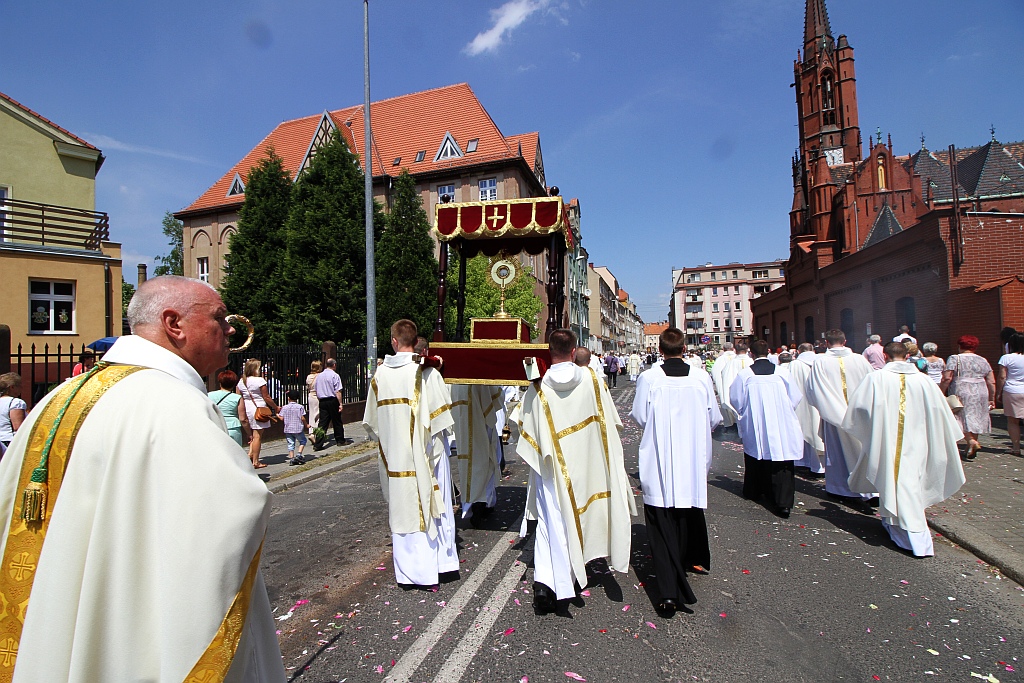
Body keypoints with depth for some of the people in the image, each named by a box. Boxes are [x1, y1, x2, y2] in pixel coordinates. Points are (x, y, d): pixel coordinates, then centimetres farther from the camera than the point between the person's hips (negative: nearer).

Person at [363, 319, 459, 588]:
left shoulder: (380, 374, -2)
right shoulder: (427, 373, -13)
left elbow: (372, 420, 7)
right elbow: (442, 416, -10)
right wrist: (442, 435, 7)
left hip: (394, 454, 3)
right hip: (424, 454, -3)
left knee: (402, 507, 11)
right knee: (430, 503, 11)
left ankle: (407, 570, 22)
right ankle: (438, 561, 22)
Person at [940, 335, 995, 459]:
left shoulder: (954, 359, -3)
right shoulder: (983, 360, 11)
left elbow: (947, 378, -13)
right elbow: (991, 382, 10)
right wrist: (992, 399, 17)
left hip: (961, 394, -5)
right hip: (981, 395, 5)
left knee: (963, 418, -1)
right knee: (975, 419, 13)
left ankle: (971, 441, -19)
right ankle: (974, 441, 19)